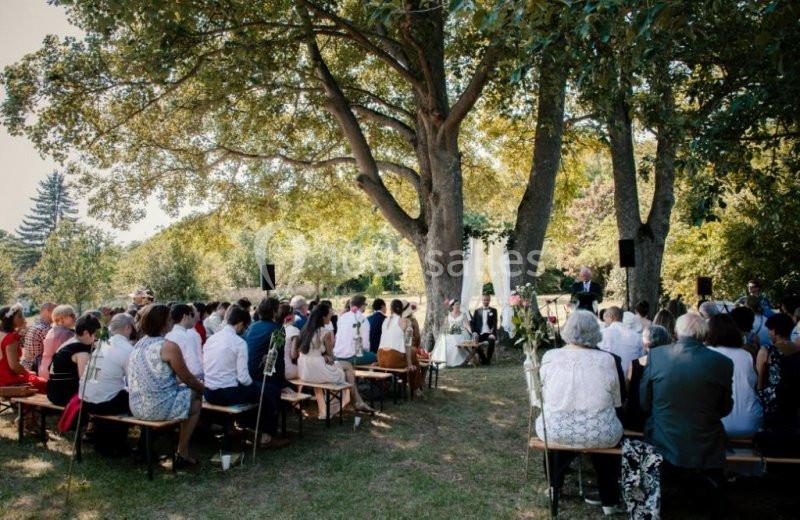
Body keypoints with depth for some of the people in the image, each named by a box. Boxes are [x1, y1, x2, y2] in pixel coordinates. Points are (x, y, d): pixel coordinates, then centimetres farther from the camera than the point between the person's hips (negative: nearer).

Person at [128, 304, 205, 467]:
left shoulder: (140, 344, 10)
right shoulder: (169, 347, -15)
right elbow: (187, 378, -6)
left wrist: (187, 382, 21)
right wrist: (203, 388, 12)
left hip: (136, 406, 8)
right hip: (159, 407, -8)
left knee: (186, 389, 27)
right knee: (195, 400, 15)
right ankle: (182, 454, 17)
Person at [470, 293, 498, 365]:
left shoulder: (493, 310, 10)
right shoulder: (477, 311, 16)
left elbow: (495, 323, 0)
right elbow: (472, 323, 11)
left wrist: (493, 334, -16)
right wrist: (474, 332, -7)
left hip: (489, 333, -2)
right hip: (480, 334, 2)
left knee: (491, 341, -34)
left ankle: (488, 359, -12)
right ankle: (483, 359, -4)